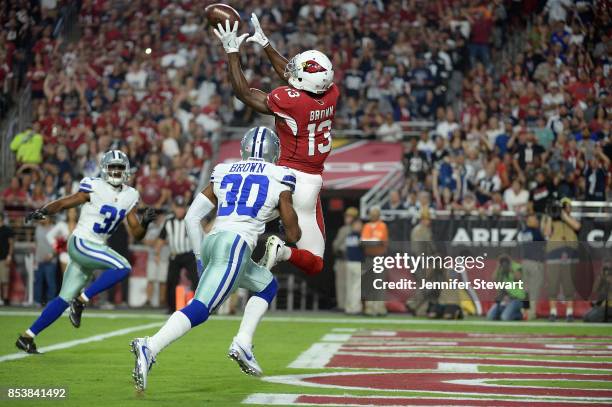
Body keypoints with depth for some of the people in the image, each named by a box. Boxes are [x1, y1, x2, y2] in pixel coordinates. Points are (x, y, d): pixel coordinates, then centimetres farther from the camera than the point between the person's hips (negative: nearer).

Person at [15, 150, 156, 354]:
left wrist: (145, 222, -10)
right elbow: (63, 203, -8)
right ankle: (81, 301, -13)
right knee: (123, 268, -23)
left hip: (96, 248, 7)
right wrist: (42, 211, -24)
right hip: (81, 243, -7)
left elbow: (137, 234, 11)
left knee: (64, 299, 7)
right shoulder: (95, 188, -11)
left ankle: (27, 336, 14)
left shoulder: (129, 197, 8)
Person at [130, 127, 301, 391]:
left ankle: (243, 343, 9)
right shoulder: (279, 181, 10)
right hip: (236, 245, -6)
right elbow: (293, 234, 15)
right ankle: (149, 348, -36)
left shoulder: (224, 174, 22)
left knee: (267, 286, 26)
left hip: (210, 242, 6)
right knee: (200, 309, -16)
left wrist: (200, 257, 24)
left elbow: (192, 217, 16)